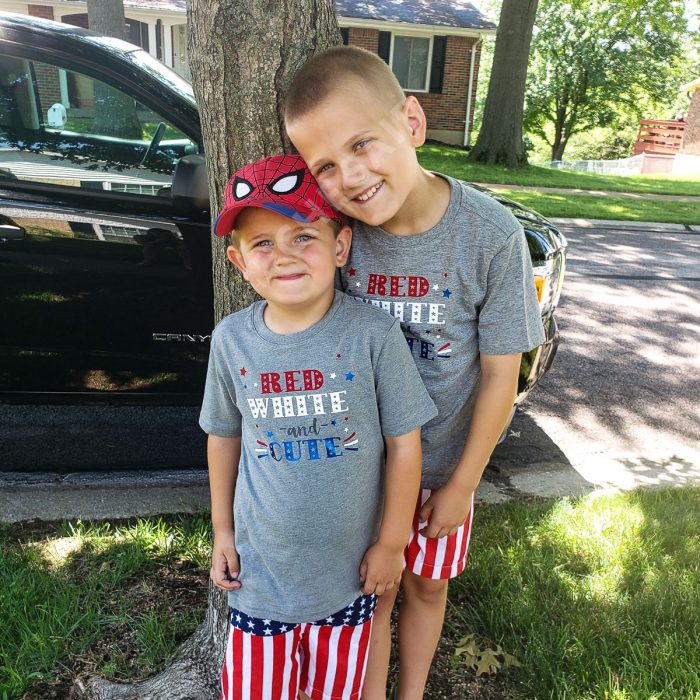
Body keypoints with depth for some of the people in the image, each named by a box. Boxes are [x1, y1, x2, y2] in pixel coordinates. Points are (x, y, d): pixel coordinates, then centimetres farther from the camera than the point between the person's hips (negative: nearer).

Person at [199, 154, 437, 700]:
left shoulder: (374, 334, -19)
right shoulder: (232, 339, -10)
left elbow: (404, 443, -11)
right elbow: (224, 435, 4)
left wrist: (392, 542, -5)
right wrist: (222, 529, 10)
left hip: (348, 567, -1)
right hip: (262, 567, 2)